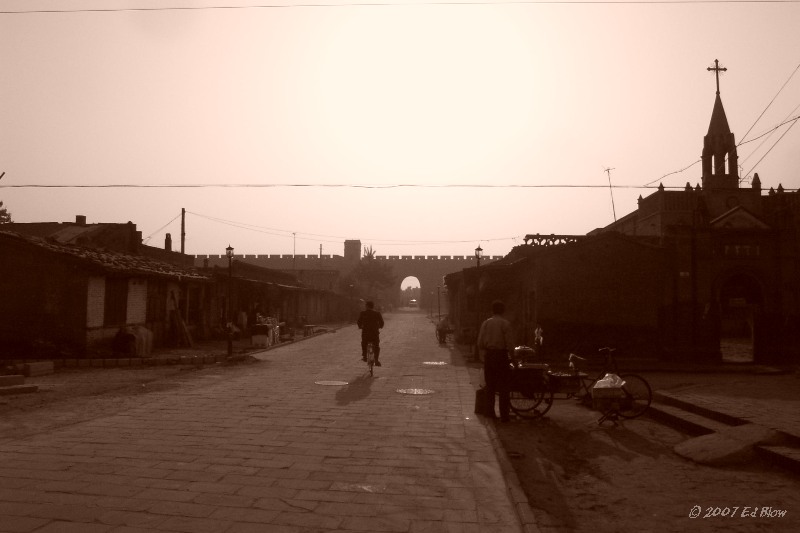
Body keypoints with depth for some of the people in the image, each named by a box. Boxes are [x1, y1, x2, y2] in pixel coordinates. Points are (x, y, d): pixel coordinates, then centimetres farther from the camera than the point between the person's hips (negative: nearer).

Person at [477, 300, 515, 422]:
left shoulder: (486, 323, 3)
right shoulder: (506, 323, -7)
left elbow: (480, 344, 2)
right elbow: (510, 343, -11)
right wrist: (511, 355, 4)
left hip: (488, 355, 3)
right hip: (502, 355, -3)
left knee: (490, 385, 13)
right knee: (504, 387, 3)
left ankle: (490, 412, 17)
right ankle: (504, 415, 3)